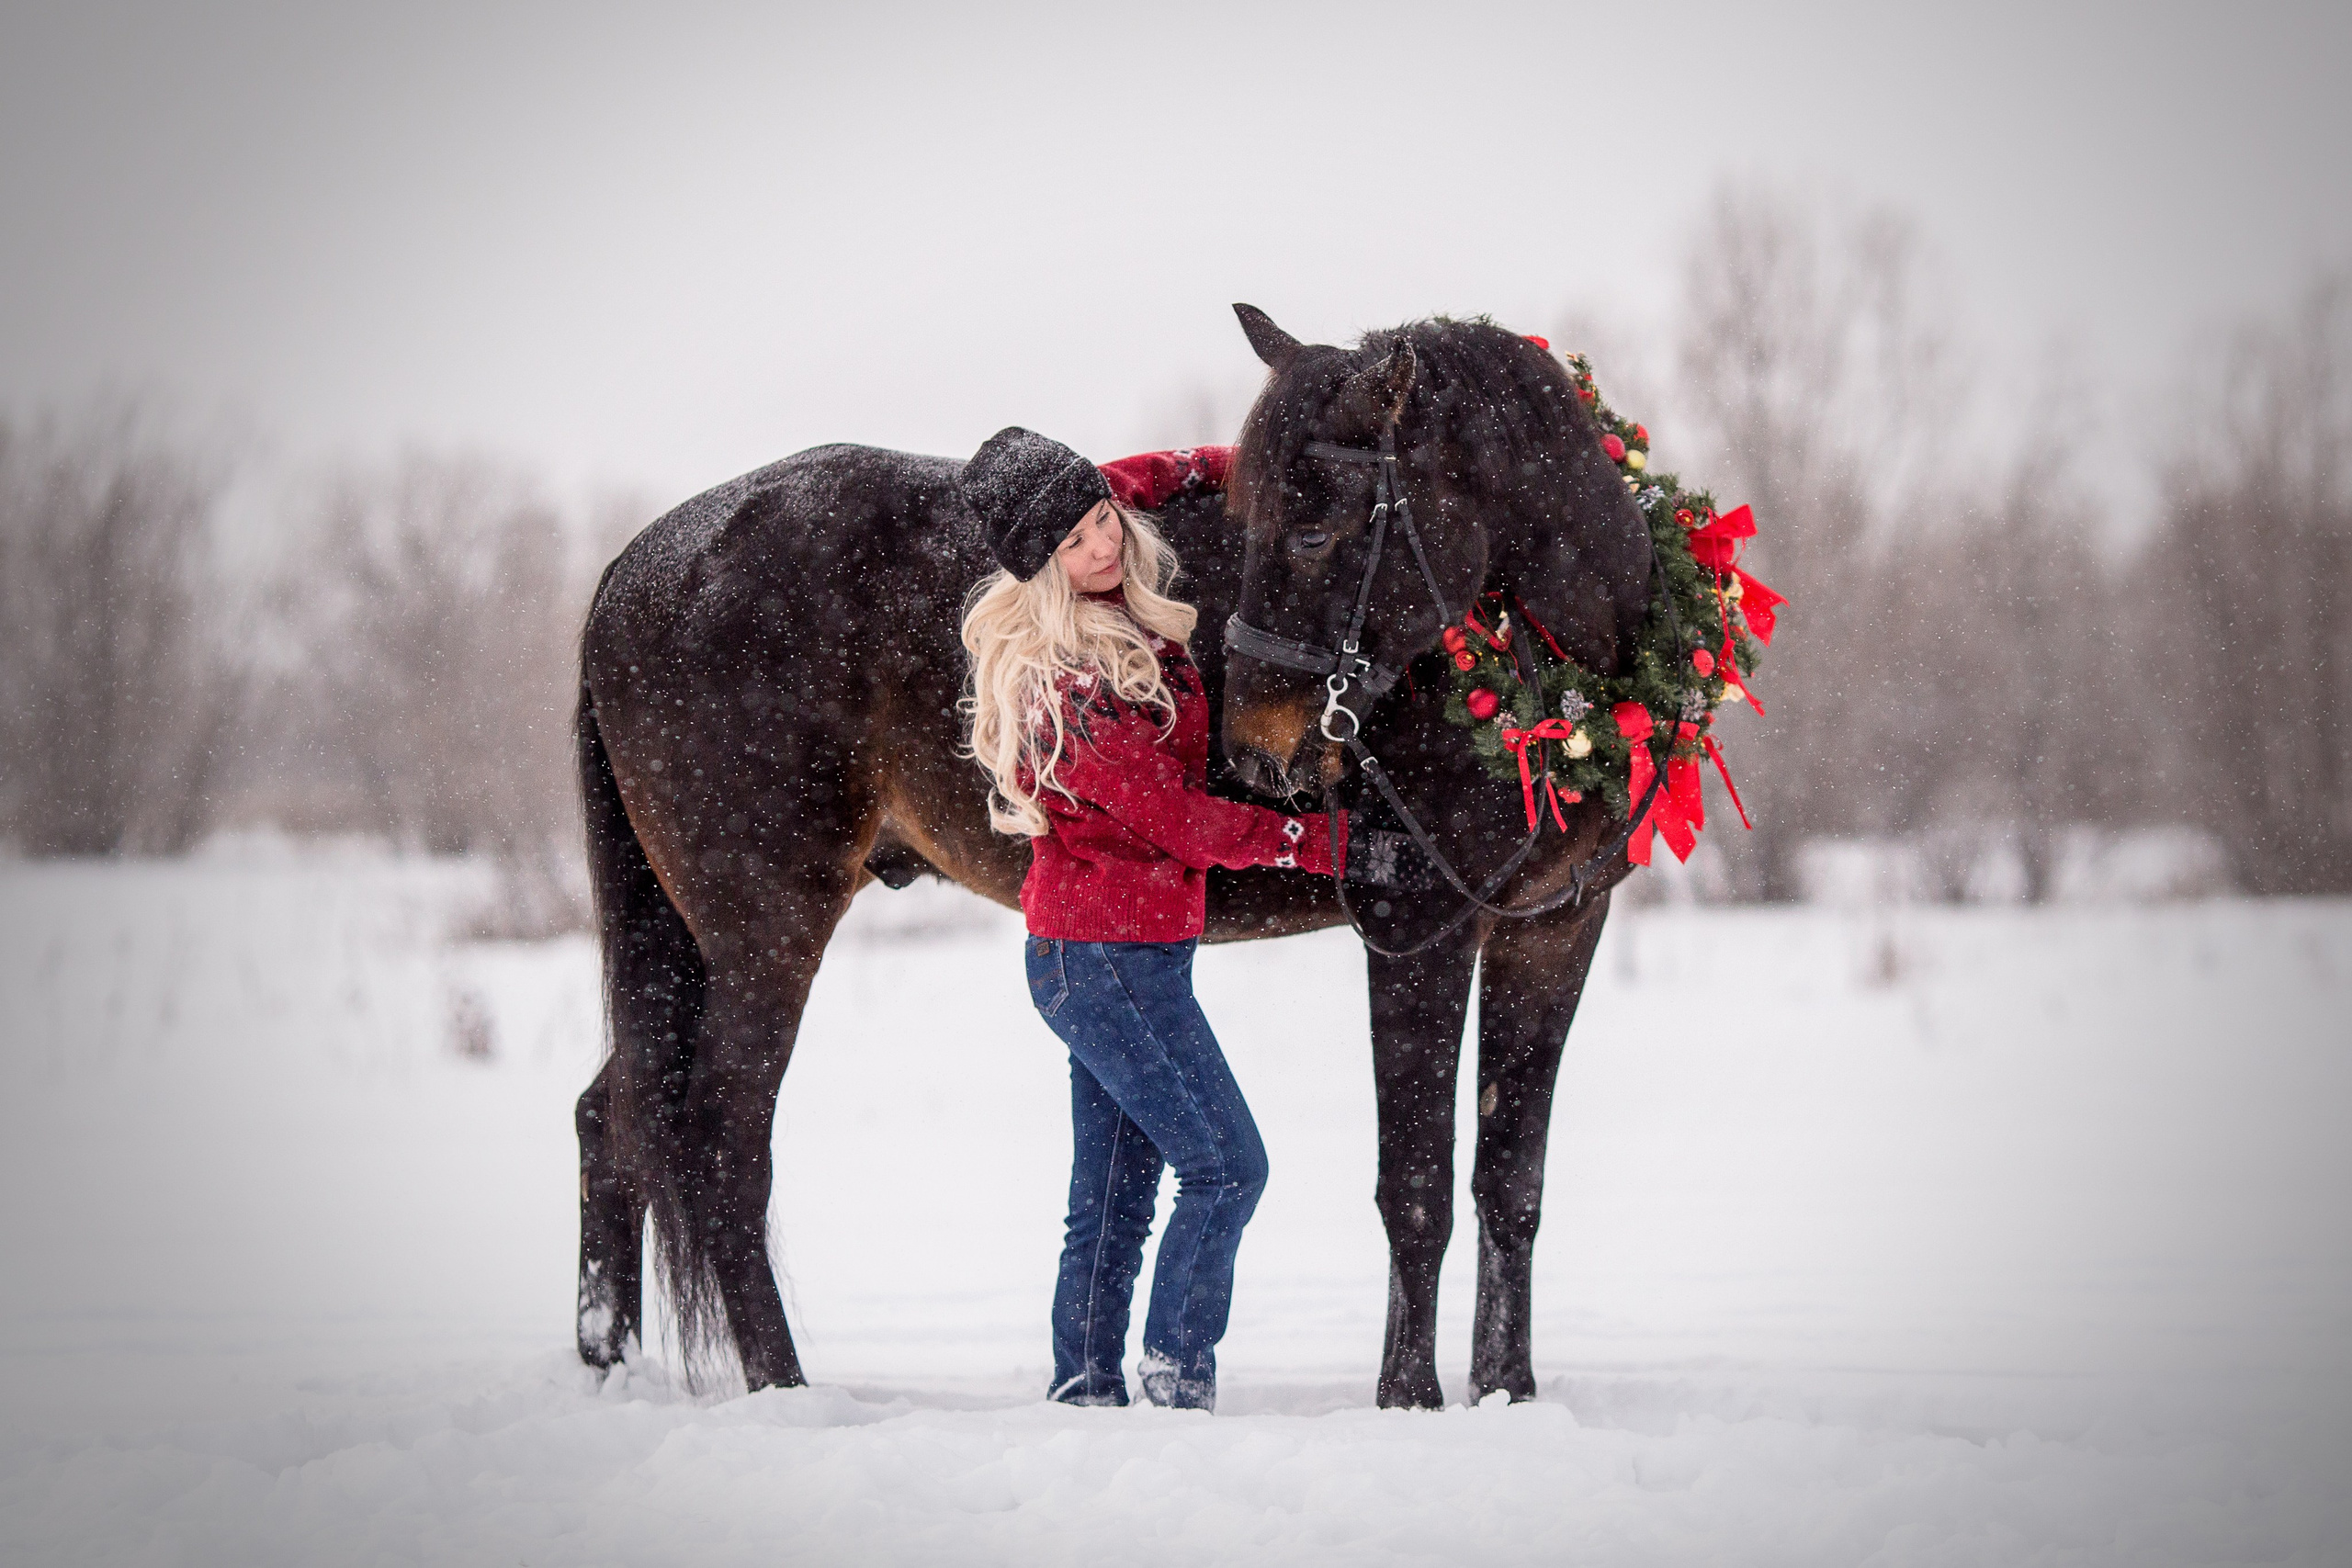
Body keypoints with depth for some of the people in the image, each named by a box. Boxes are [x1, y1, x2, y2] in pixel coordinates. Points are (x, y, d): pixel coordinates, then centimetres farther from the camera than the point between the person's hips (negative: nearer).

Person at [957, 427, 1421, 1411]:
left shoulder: (1125, 608, 2)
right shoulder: (1072, 687, -25)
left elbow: (1128, 481, 25)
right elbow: (1184, 823, -20)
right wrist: (1334, 845, -16)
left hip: (1105, 957, 9)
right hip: (1111, 961, -9)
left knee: (1113, 1193, 11)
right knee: (1225, 1166, -5)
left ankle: (1084, 1389, 15)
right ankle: (1177, 1373, 3)